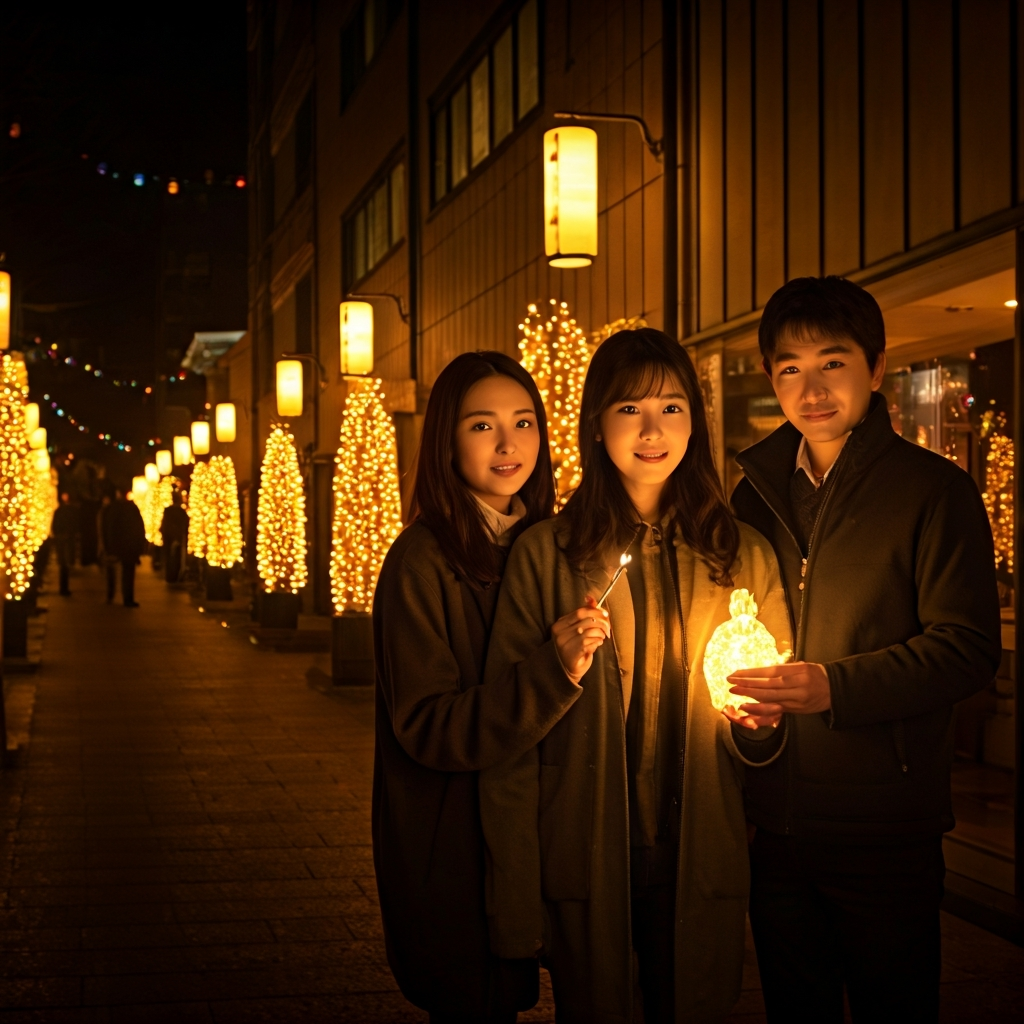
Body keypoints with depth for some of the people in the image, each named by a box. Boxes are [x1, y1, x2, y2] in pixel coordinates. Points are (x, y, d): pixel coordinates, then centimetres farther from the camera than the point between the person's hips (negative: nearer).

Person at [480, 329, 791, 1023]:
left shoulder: (745, 555, 5)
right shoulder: (544, 554, -3)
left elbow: (772, 721, 11)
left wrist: (757, 724, -9)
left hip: (698, 864, 2)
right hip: (584, 865, -2)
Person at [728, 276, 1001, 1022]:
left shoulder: (935, 490, -5)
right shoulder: (757, 491, 10)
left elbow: (969, 649, -13)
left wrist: (834, 687, -24)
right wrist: (732, 680, 1)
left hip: (885, 828, -4)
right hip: (775, 821, 5)